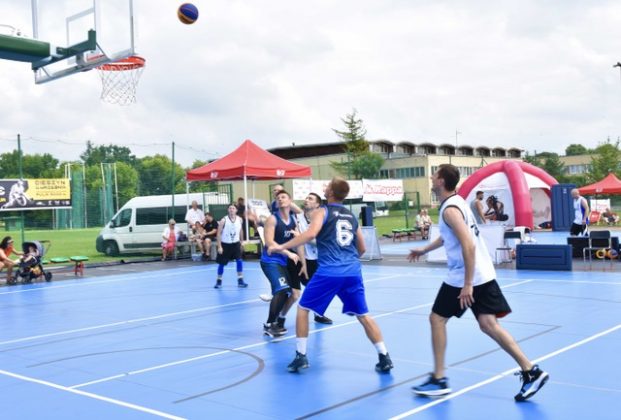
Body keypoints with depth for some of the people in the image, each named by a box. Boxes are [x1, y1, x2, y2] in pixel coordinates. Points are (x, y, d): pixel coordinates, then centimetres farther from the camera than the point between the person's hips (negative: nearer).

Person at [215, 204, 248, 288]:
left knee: (239, 260, -11)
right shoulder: (224, 220, -15)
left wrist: (241, 242, 16)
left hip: (236, 243, 2)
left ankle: (240, 280, -4)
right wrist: (219, 246, -15)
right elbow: (219, 234, -12)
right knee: (221, 263, 5)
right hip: (225, 244, -2)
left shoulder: (239, 219, -5)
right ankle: (219, 281, 22)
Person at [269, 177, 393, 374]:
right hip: (353, 272, 5)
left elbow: (311, 234, -17)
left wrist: (282, 246, -13)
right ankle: (385, 358, 7)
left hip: (329, 272, -5)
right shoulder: (351, 216, 19)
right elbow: (361, 248, 23)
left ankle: (301, 356, 10)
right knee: (363, 315, 12)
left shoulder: (322, 212, 2)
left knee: (303, 309, 12)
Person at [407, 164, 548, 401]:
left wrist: (467, 284, -25)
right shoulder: (456, 202, 15)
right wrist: (424, 250, 41)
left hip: (464, 277, -9)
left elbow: (468, 246, -25)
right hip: (482, 274, 9)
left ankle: (438, 380, 10)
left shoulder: (450, 209, -16)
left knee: (437, 319, 4)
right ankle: (531, 372, 1)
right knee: (488, 325, 5)